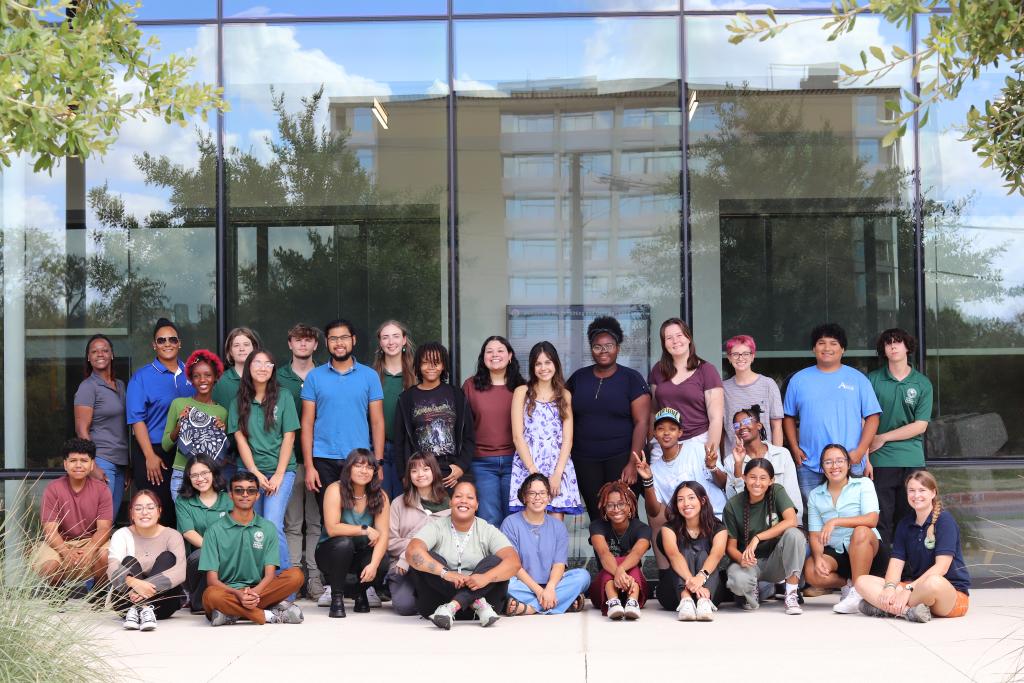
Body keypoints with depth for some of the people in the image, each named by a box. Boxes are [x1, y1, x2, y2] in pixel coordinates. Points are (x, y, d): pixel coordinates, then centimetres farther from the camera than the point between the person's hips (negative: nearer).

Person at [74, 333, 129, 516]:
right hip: (101, 461, -7)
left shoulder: (120, 385, 15)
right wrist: (93, 468, -17)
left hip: (121, 462, 7)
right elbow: (82, 430, -10)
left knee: (112, 519, 9)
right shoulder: (88, 387, -5)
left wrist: (129, 463, 14)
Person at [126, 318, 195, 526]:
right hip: (155, 453, -4)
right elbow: (137, 420, -7)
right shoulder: (142, 377, -1)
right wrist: (150, 456, -14)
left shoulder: (190, 374, 11)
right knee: (158, 516, -2)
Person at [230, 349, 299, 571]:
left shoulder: (283, 397, 2)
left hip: (281, 470, -2)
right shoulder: (239, 402, 8)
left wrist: (279, 475, -7)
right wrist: (256, 474, -7)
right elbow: (240, 439, 3)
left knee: (272, 525, -17)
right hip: (250, 471, 2)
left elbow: (289, 437, 0)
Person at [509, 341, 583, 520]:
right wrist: (534, 472, -10)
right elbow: (517, 436, 1)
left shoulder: (565, 395, 14)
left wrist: (557, 473, -8)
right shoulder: (522, 392, 8)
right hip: (527, 466, -1)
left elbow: (567, 439, 6)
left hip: (559, 466, 1)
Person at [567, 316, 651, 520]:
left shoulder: (631, 378, 0)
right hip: (585, 461, 3)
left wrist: (633, 463, -13)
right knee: (596, 516, 2)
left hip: (621, 459, -3)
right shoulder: (579, 377, 10)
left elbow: (641, 422, -5)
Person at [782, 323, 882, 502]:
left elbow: (872, 417, 3)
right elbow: (789, 417, 14)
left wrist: (860, 450, -8)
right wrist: (795, 449, 1)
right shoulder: (799, 380, 11)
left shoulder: (858, 379, 7)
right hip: (809, 466, 1)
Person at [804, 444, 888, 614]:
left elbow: (872, 519, -18)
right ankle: (848, 584, 1)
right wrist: (818, 558, -19)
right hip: (834, 553, 3)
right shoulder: (815, 495, 7)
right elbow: (815, 535, 3)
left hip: (867, 549, -3)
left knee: (860, 532, -37)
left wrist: (835, 522, -27)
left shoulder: (863, 484, -2)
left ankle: (858, 593, -27)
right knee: (810, 572, -28)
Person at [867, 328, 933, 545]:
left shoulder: (922, 383, 5)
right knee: (881, 521, 0)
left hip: (912, 462, 1)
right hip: (880, 462, -1)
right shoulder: (872, 380, 4)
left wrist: (883, 438, -5)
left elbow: (920, 426, -1)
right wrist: (864, 458, -9)